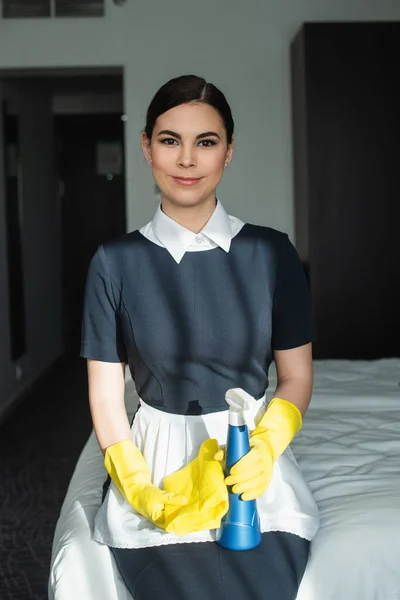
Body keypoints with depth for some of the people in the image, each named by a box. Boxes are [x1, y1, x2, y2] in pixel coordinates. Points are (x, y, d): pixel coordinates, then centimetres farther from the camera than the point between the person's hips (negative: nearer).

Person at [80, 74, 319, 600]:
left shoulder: (272, 253, 0)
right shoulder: (116, 262, -1)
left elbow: (296, 377, 5)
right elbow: (106, 395, 0)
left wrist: (264, 449, -16)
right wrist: (141, 489, -16)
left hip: (252, 453, 1)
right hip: (157, 455, 0)